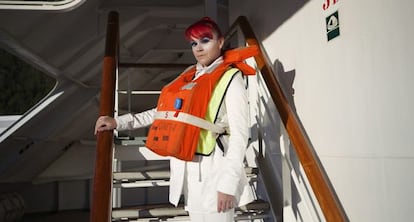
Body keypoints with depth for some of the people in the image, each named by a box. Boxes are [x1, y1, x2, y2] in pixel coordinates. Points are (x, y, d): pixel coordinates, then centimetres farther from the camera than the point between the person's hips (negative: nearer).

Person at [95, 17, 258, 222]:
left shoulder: (230, 78, -6)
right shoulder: (190, 77, 13)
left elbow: (240, 134, -11)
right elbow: (163, 111, 16)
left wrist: (229, 182, -17)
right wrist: (118, 122, 10)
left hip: (214, 170, -6)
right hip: (189, 170, 6)